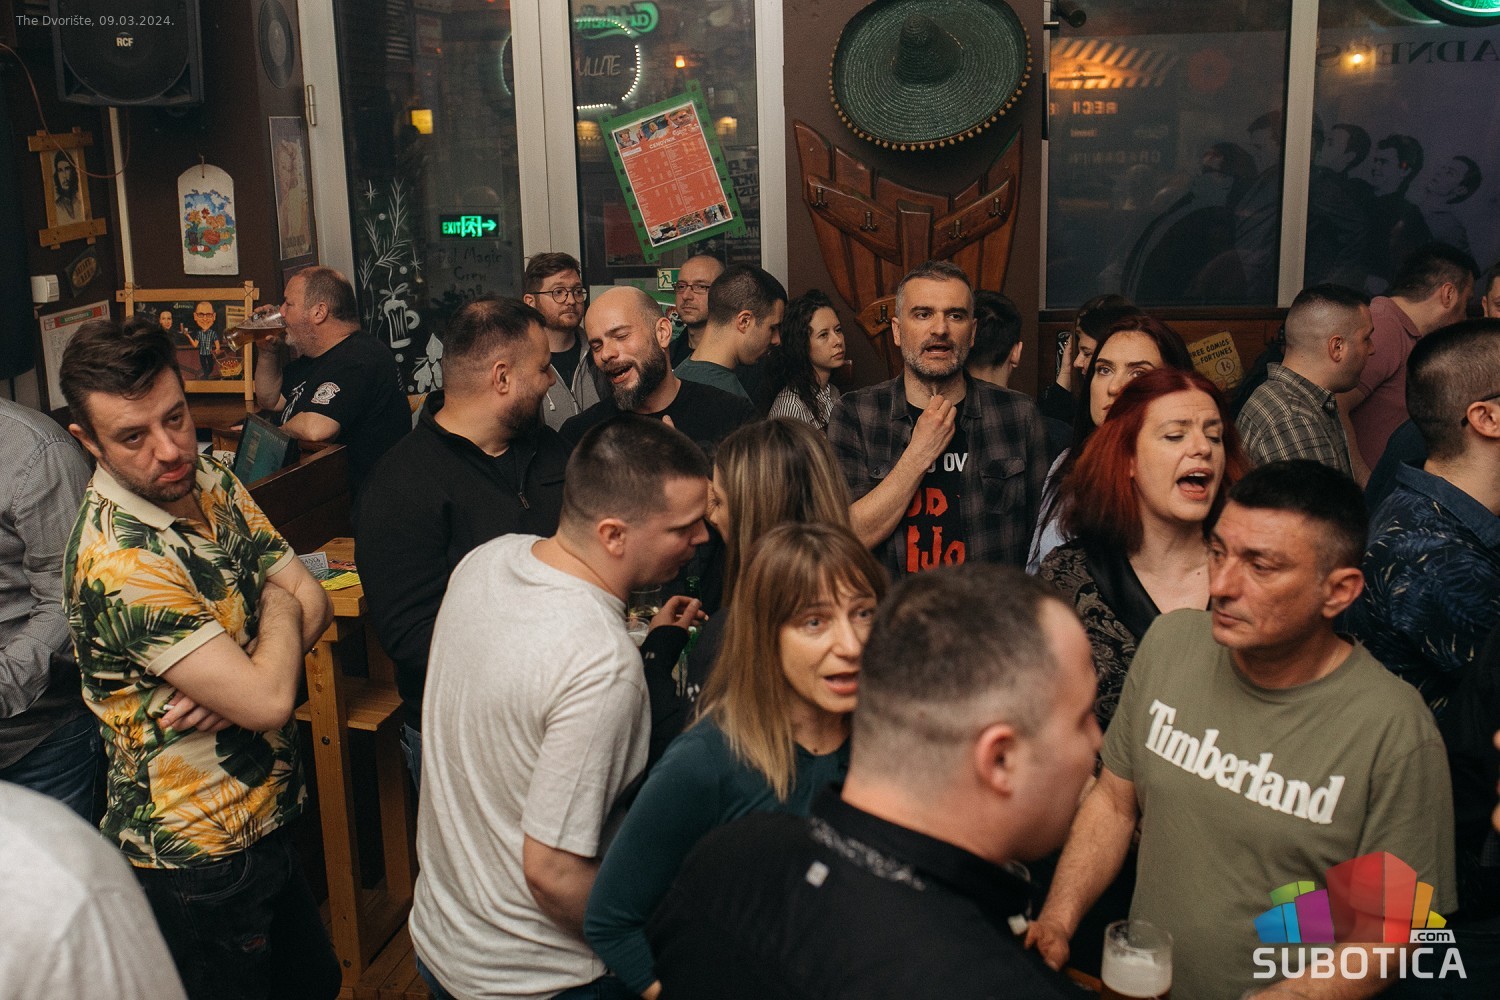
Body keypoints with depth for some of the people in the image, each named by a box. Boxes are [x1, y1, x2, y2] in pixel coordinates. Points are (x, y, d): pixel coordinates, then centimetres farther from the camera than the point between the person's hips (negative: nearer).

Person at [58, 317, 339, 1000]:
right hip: (195, 863, -8)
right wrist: (277, 607, -9)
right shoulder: (118, 564, -29)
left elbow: (313, 603, -1)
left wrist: (228, 687, -20)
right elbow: (268, 702, -30)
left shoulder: (210, 482, -2)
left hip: (267, 817, 8)